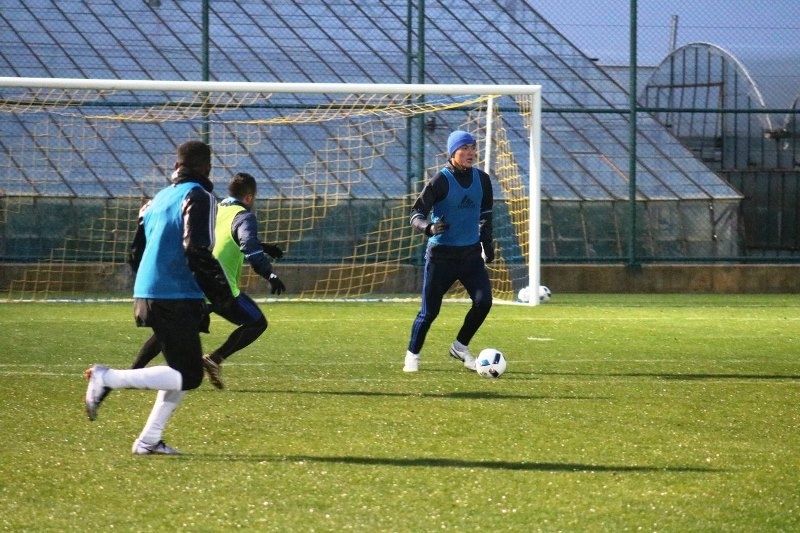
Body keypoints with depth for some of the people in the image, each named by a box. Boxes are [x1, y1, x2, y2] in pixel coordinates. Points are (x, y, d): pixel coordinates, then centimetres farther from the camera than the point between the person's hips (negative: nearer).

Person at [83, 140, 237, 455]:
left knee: (182, 371, 16)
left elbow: (136, 253, 19)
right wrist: (223, 296, -13)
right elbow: (198, 252, -19)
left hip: (148, 295, 9)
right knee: (189, 375, -6)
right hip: (177, 299, -9)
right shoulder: (198, 198, -8)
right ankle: (108, 379, -15)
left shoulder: (159, 199, 17)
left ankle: (149, 440, 11)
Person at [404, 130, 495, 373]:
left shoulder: (482, 179, 5)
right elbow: (416, 214, -12)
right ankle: (412, 355, 18)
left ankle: (460, 347, 12)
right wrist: (430, 227, -32)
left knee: (483, 301, -9)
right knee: (430, 310, -2)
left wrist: (487, 243, 18)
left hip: (471, 252, 5)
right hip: (441, 254, -5)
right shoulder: (440, 180, -12)